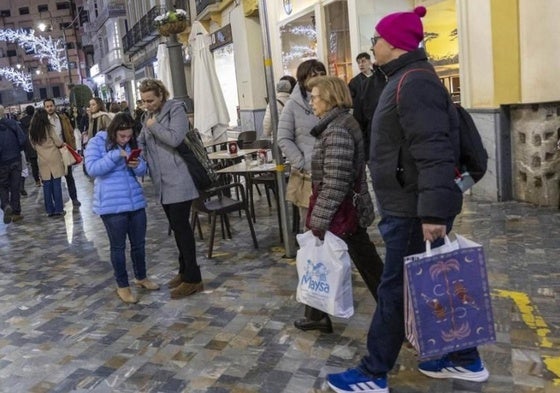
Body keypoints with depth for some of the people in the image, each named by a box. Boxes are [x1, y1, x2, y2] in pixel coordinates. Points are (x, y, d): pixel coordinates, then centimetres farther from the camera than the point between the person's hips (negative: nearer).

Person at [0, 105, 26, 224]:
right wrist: (18, 150, 7)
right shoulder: (12, 123, -6)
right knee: (15, 187, 10)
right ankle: (16, 212, 13)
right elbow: (23, 138, -9)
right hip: (15, 160, 1)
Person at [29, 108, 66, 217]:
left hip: (42, 160, 4)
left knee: (46, 186, 8)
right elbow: (59, 142, -9)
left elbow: (33, 145, 14)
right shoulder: (49, 127, -10)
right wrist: (63, 143, 12)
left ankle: (50, 210, 13)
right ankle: (58, 210, 2)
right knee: (56, 184, 1)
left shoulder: (32, 130, 4)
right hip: (54, 159, -4)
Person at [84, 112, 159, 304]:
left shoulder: (131, 144, 10)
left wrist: (138, 165, -12)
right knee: (118, 246, 5)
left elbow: (143, 171, 11)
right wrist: (115, 155, -26)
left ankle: (141, 277, 34)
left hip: (135, 201, 5)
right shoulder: (97, 143, -6)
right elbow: (92, 169, -18)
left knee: (139, 243, 15)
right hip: (111, 205, -5)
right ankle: (122, 286, 18)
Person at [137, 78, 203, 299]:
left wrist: (154, 126, -9)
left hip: (178, 181, -8)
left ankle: (192, 278, 1)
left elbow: (174, 139, -21)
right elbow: (141, 142, 16)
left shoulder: (176, 109, -7)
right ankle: (185, 271, 26)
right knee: (176, 227, 14)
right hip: (163, 183, 8)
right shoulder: (149, 116, 16)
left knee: (181, 227, -7)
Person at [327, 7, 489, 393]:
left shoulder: (414, 82, -17)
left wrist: (434, 211, -30)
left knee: (395, 291, 0)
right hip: (408, 206, 10)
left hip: (413, 211, -10)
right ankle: (465, 360, 31)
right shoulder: (406, 79, 16)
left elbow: (433, 152, -26)